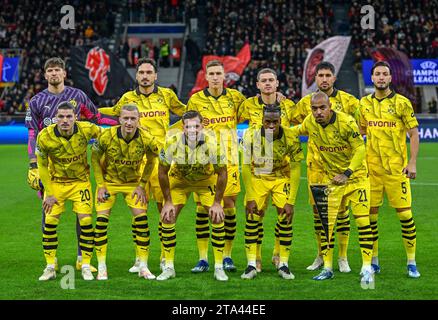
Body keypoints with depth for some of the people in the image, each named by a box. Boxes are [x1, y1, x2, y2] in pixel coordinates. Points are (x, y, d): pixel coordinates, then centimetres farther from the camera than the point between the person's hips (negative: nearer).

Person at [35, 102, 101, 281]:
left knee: (86, 221, -11)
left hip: (80, 181, 0)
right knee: (49, 222, -6)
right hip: (55, 182, 0)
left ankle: (86, 266, 2)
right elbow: (42, 166, -8)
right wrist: (49, 193, -8)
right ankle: (50, 267, 8)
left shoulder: (86, 130, -22)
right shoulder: (45, 137, -22)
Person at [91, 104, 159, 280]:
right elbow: (95, 159, -7)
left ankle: (143, 267, 2)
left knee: (141, 218, -10)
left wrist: (142, 185, -5)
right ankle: (101, 268, 0)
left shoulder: (147, 139, -22)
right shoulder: (106, 136, -24)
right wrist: (101, 186, -10)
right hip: (108, 181, -1)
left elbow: (151, 161, -1)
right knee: (101, 219, -10)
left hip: (133, 182, 1)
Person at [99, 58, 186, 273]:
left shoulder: (166, 95, 8)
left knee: (165, 208, 0)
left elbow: (184, 111, 25)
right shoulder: (128, 98, 10)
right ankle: (139, 258, 8)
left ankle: (165, 257, 10)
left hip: (162, 158, 0)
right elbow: (114, 112, 29)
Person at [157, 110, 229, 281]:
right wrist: (168, 201, -13)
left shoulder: (213, 143, -30)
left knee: (217, 218, -12)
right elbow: (162, 172, -14)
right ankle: (169, 267, 3)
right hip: (179, 179, 1)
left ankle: (219, 267, 0)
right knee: (167, 218, -9)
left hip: (206, 180, 0)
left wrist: (217, 203, -16)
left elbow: (222, 173, -17)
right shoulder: (172, 143, -29)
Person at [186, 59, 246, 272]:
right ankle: (203, 258, 5)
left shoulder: (235, 97, 6)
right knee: (202, 206, -2)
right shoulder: (196, 100, 1)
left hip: (228, 160, 1)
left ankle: (227, 256, 11)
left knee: (229, 205, 0)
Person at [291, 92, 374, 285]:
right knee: (327, 224, 2)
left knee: (363, 221, -11)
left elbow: (360, 148, -16)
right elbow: (298, 131, 17)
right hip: (331, 178, 4)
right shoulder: (310, 122, -7)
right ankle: (327, 268, 12)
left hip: (355, 175, -4)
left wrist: (347, 174, -22)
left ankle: (367, 268, -6)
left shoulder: (346, 122, -22)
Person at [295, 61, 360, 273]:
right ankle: (321, 255, 18)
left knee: (341, 208, -2)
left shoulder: (347, 101, 0)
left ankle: (342, 257, 7)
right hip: (315, 164, 2)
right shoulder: (306, 103, 7)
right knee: (317, 208, 6)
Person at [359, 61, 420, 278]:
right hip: (371, 168, 4)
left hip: (396, 168, -3)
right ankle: (374, 261, 17)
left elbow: (414, 134, -2)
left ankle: (411, 262, 6)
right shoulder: (365, 103, 8)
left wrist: (412, 162, -10)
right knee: (370, 214, 5)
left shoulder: (401, 103, -3)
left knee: (405, 213, -4)